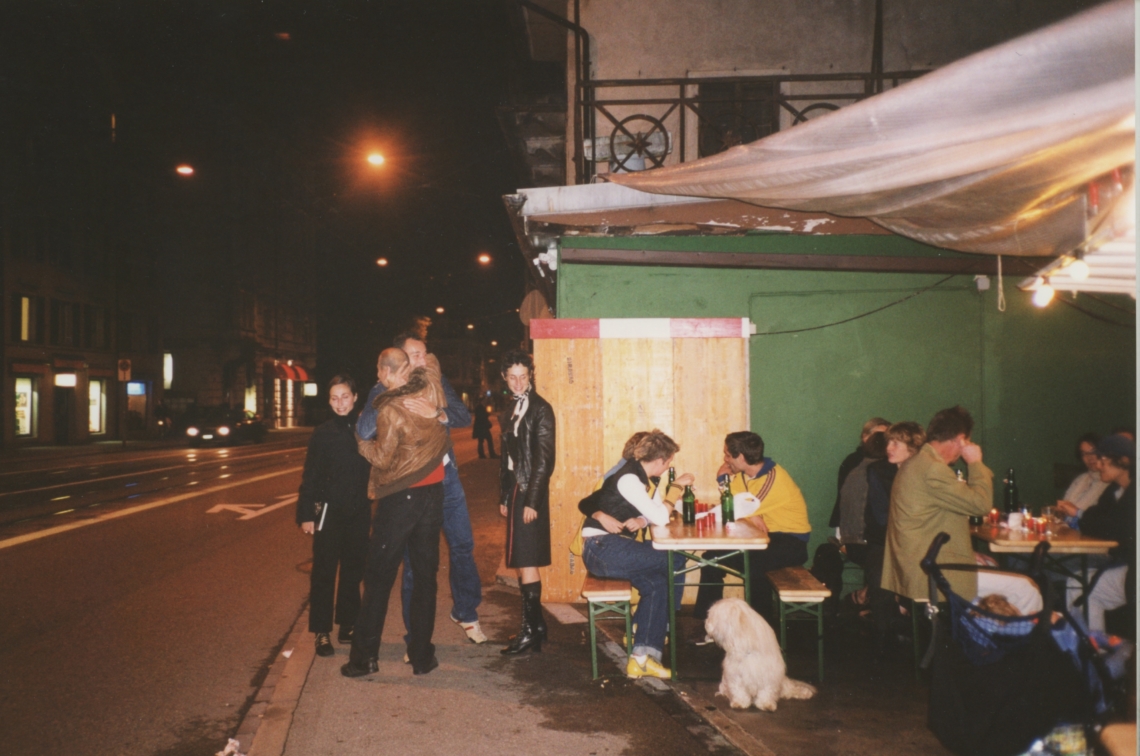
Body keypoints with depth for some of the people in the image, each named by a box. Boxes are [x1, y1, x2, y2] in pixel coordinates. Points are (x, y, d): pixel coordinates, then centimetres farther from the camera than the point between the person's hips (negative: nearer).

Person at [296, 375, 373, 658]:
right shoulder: (323, 433, -2)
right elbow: (310, 476, -2)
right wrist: (306, 514, -6)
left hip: (359, 511, 2)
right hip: (329, 511, -2)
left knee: (353, 571, 10)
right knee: (324, 572, 1)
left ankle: (347, 626, 22)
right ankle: (322, 632, 7)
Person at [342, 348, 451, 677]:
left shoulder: (390, 410, -16)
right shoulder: (430, 388, -1)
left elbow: (382, 458, -10)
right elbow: (431, 361, 21)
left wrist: (361, 442, 6)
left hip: (399, 498, -5)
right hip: (432, 492, 5)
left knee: (379, 576, 4)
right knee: (425, 573, 9)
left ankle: (364, 656, 8)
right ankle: (422, 656, 12)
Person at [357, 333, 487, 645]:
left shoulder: (437, 382, 5)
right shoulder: (383, 391, -5)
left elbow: (464, 417, -4)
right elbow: (364, 431, -19)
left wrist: (440, 415, -24)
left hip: (445, 475, 4)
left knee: (463, 546, 12)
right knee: (414, 559, 5)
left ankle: (465, 612, 34)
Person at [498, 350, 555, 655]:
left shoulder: (540, 409, -9)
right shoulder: (513, 411, 15)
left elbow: (544, 460, -14)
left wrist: (531, 501, -17)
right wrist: (504, 497, 14)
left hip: (530, 493, -8)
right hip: (515, 492, 8)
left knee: (526, 562, -7)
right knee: (522, 561, 11)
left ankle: (532, 630, 0)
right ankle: (535, 625, 18)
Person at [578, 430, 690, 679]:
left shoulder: (644, 478, 13)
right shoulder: (628, 478, -17)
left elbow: (656, 514, 9)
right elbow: (661, 518, -20)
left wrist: (642, 520, -14)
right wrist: (677, 487, -7)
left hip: (615, 548, 9)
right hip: (601, 548, -9)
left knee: (656, 584, -10)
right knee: (675, 561, -11)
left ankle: (641, 658, -10)